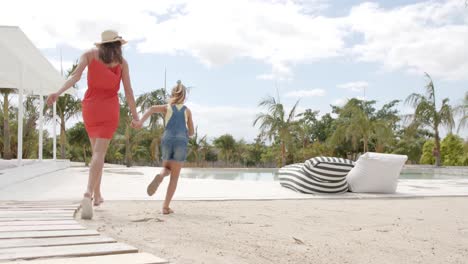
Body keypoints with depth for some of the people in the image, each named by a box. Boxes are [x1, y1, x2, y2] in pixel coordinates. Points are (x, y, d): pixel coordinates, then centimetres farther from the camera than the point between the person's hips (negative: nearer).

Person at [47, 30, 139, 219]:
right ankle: (88, 194, -34)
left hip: (90, 107, 3)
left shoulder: (89, 54, 6)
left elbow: (76, 75, -13)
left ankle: (97, 195, 22)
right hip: (109, 109, -3)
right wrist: (135, 115, 9)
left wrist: (58, 93, -23)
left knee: (97, 151, 20)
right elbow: (128, 91, 1)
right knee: (99, 153, -11)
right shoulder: (122, 62, 4)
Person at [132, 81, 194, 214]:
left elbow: (152, 108, -7)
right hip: (181, 142, -1)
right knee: (174, 176, 7)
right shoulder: (187, 110, 17)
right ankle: (166, 206, 0)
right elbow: (191, 132, 20)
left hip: (167, 140, 1)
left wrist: (140, 122, -19)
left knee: (167, 168, 24)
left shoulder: (166, 107, 15)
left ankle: (160, 176, -13)